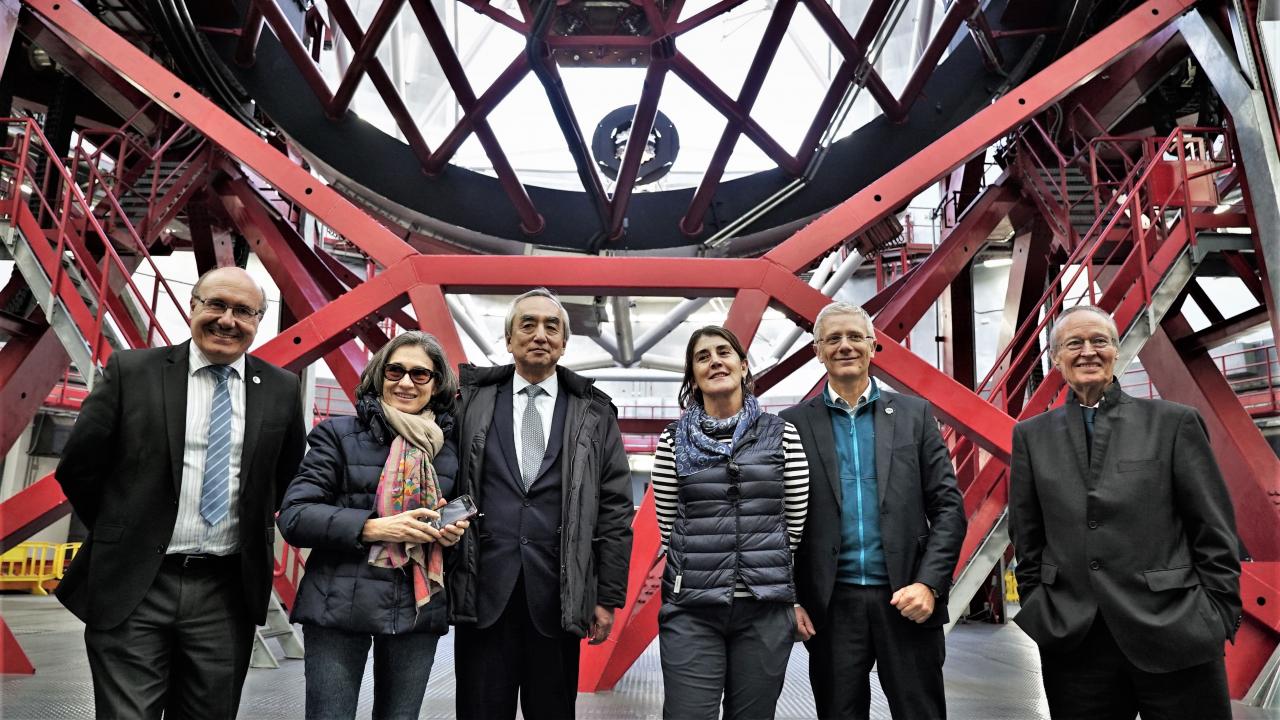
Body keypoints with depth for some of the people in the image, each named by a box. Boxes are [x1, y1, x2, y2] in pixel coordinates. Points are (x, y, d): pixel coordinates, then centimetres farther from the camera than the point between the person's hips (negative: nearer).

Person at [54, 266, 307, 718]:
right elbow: (77, 467, 3)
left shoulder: (281, 389, 2)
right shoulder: (131, 371, -2)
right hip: (132, 587, -2)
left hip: (227, 594, 2)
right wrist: (123, 534, 8)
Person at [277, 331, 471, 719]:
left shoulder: (451, 447, 8)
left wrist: (455, 531, -3)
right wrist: (374, 527, -18)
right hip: (340, 607, -3)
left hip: (419, 610, 3)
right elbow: (293, 516, -6)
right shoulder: (339, 434, 0)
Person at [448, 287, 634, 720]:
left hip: (558, 598, 0)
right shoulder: (472, 402, 6)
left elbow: (615, 510, 4)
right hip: (483, 593, 0)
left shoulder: (594, 414, 4)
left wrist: (608, 598, 1)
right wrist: (441, 584, -1)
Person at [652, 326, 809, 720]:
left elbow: (796, 523, 6)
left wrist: (765, 565, 10)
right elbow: (668, 525, 8)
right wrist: (701, 568, 10)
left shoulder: (782, 434, 3)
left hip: (767, 607, 1)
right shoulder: (674, 439, 2)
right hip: (691, 608, 0)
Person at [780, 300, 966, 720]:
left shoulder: (914, 414, 6)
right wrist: (790, 599, -4)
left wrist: (929, 584, -8)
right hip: (831, 605, 0)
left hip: (906, 600, 1)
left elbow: (948, 507, 3)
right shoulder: (794, 424, 2)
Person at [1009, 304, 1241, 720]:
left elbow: (1214, 533, 2)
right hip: (1072, 642, 2)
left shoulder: (1174, 422, 1)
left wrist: (1219, 619, -1)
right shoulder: (1032, 435, 5)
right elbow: (1028, 540, 9)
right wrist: (1038, 615, 7)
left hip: (1175, 637, -1)